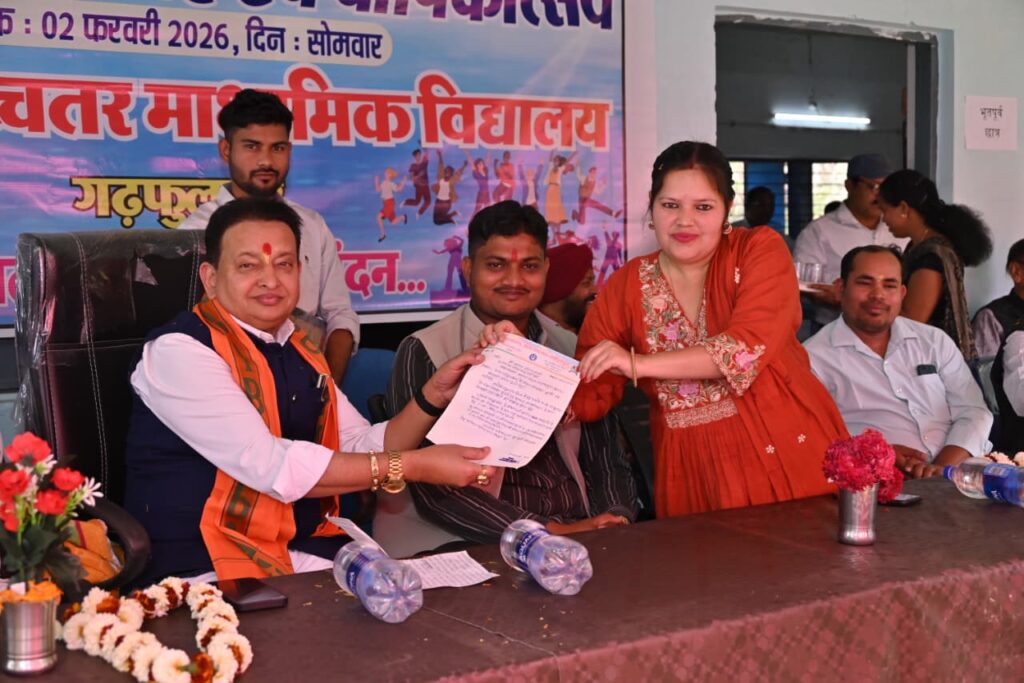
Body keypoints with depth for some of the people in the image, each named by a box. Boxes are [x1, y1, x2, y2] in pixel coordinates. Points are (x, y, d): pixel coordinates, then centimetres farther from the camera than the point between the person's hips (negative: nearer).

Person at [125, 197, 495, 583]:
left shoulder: (301, 351, 12)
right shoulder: (178, 351, -12)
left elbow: (363, 452, 13)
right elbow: (270, 465, -21)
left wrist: (433, 395, -2)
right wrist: (415, 466, -19)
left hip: (307, 556, 7)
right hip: (205, 570, -7)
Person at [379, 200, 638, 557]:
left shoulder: (571, 350, 14)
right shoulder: (423, 353, -2)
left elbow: (607, 462, 15)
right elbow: (433, 489, -11)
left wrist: (616, 520, -7)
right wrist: (552, 531, -18)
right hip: (472, 544, -4)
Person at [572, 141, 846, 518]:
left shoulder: (760, 249, -2)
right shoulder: (625, 286, 6)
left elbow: (749, 347, -18)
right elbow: (589, 396, 4)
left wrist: (638, 364, -22)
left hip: (788, 450, -2)